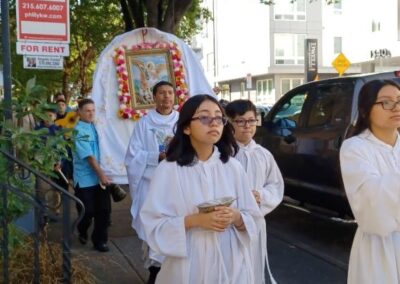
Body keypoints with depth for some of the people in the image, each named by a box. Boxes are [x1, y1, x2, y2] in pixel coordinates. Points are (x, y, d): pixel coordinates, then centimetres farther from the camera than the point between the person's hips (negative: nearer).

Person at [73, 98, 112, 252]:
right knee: (88, 211, 4)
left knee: (104, 209, 3)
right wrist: (101, 174, -19)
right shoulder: (78, 131, -13)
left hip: (100, 176, 5)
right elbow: (89, 156, -17)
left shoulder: (95, 127, 7)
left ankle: (100, 240, 16)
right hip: (85, 178, -5)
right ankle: (82, 232, 34)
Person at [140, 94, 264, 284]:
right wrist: (195, 220, -20)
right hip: (188, 267, -2)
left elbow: (252, 218, 5)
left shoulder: (233, 167, 0)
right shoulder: (168, 170, -9)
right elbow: (154, 224, -9)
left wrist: (235, 217, -15)